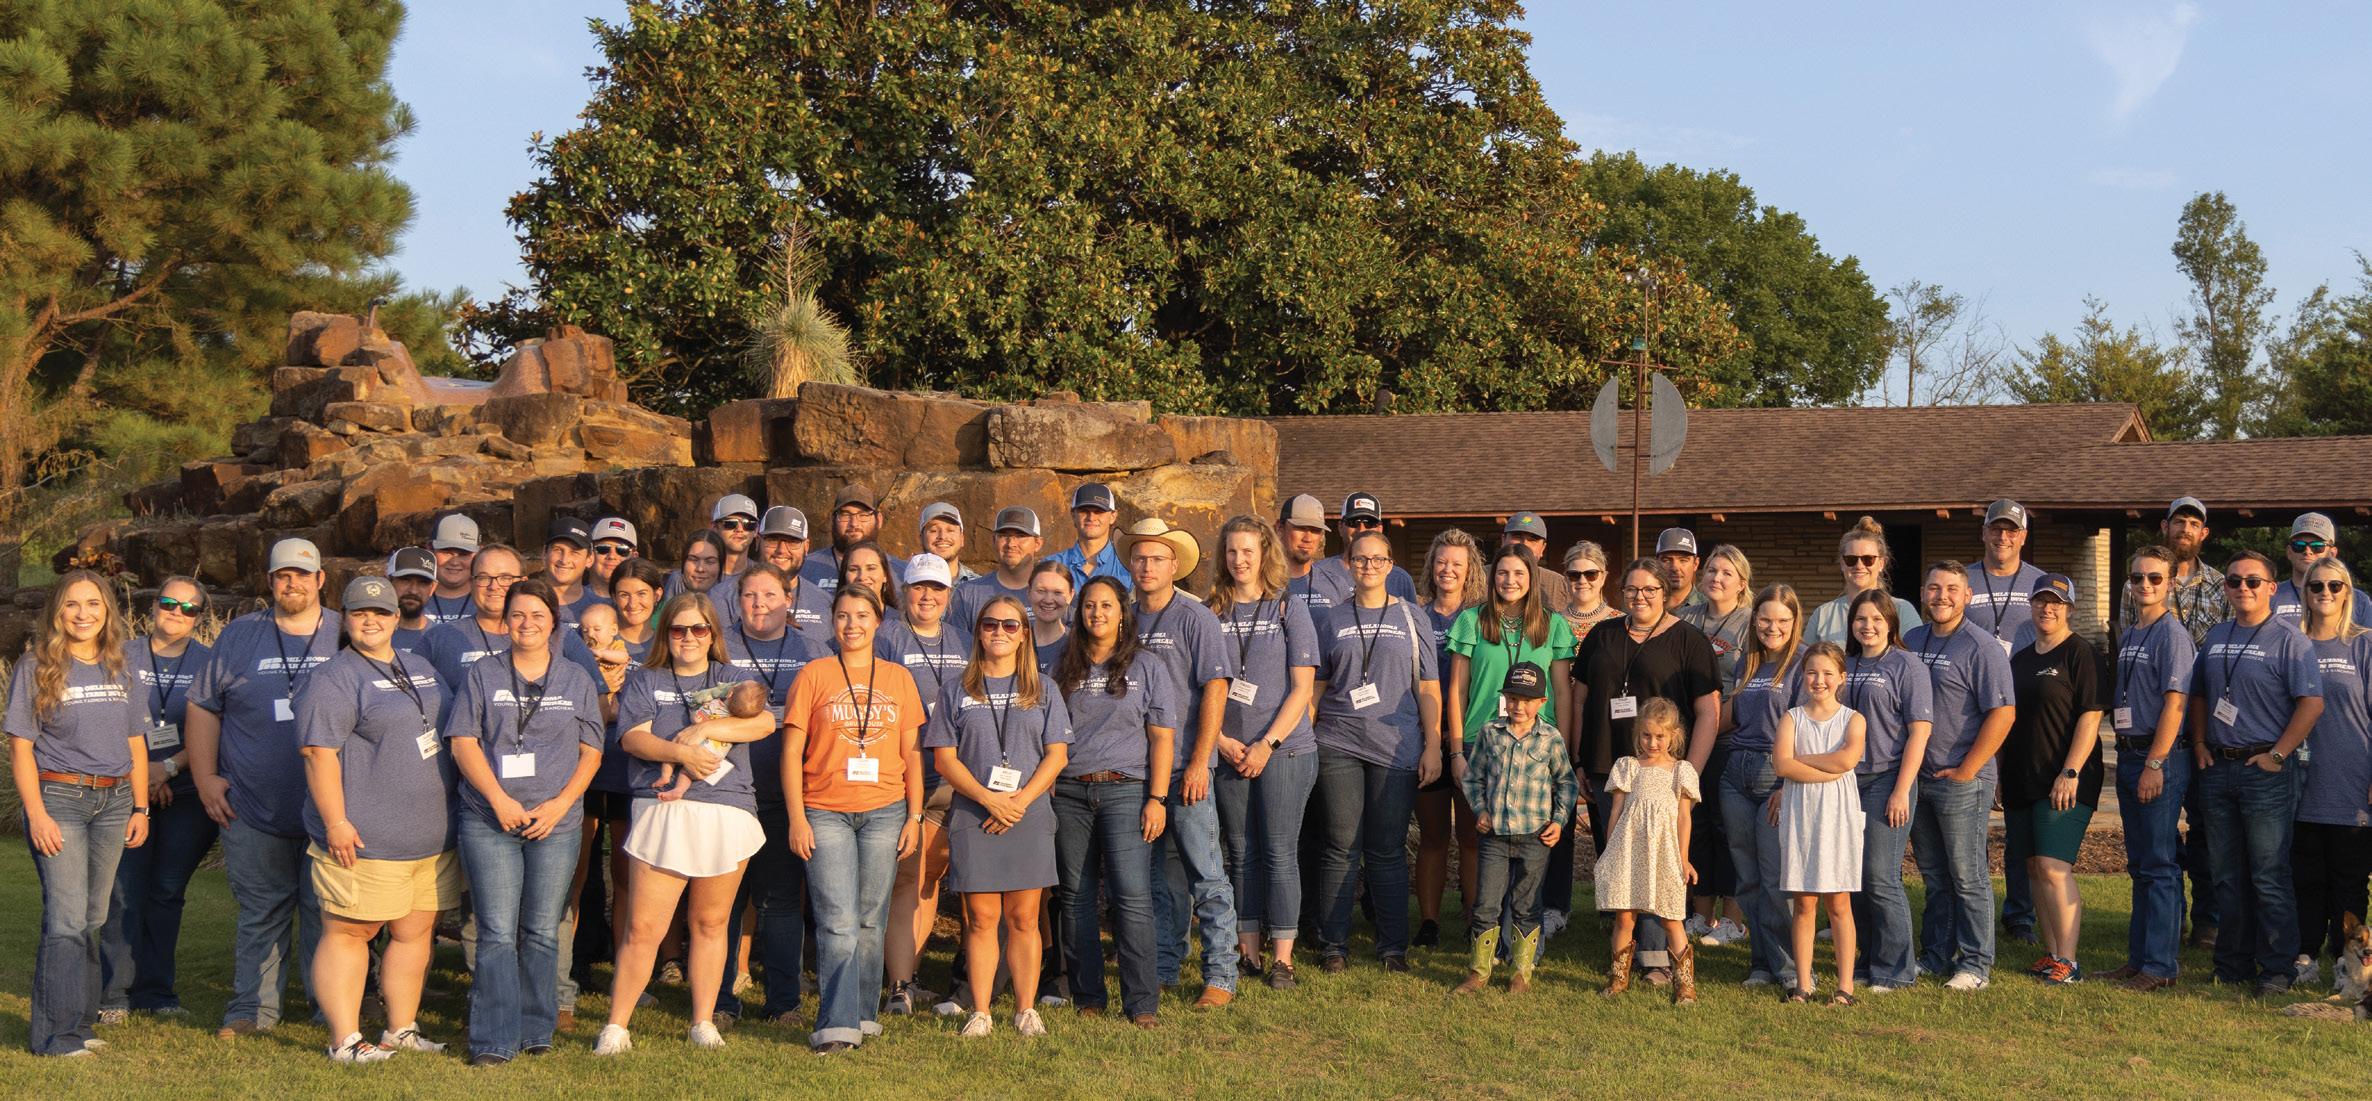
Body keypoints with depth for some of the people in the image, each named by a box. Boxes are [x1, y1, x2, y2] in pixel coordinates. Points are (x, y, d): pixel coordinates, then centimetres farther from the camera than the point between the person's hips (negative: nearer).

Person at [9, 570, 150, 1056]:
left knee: (93, 917, 8)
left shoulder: (119, 670, 11)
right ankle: (57, 1033, -5)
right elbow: (21, 746, -5)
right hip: (59, 798, -5)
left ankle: (79, 1019, 17)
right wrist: (36, 813, -13)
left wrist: (140, 808, 11)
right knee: (67, 918, -9)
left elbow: (135, 743, 16)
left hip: (113, 801, 5)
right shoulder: (36, 668, -3)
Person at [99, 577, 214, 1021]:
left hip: (187, 796, 1)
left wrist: (169, 768, -14)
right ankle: (114, 994, 2)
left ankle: (155, 990, 14)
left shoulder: (209, 663, 6)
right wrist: (140, 771, -10)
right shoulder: (125, 656, 6)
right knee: (126, 893, -6)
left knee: (168, 892, 5)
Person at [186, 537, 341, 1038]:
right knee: (261, 911, 5)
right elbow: (203, 707, 13)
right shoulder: (239, 636, 10)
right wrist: (205, 778, 4)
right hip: (253, 808, 1)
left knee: (328, 910, 2)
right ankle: (253, 1007, 12)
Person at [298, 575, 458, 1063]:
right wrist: (336, 823, -21)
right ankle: (344, 1041, 0)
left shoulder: (420, 670, 17)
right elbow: (319, 753, -15)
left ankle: (402, 1030, 21)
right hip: (366, 840, -8)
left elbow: (447, 731, 27)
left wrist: (449, 817, 23)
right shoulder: (334, 679, -8)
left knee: (416, 933, 11)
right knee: (349, 932, -3)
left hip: (430, 836, 8)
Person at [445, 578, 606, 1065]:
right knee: (497, 934, -6)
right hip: (490, 822, -1)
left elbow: (591, 752, 9)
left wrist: (560, 803, -6)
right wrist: (500, 800, -10)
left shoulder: (578, 681, 12)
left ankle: (536, 1032, 14)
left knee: (542, 934, 5)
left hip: (557, 824, 1)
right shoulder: (482, 676, 8)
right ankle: (495, 1041, -4)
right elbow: (463, 742, 1)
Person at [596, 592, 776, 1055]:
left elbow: (765, 722, -2)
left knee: (711, 923, 7)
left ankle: (703, 1023, 16)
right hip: (663, 812, -1)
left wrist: (705, 729, -11)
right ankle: (616, 1026, 1)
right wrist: (681, 753, -17)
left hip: (728, 813, 1)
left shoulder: (735, 679, 15)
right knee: (643, 928, -6)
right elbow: (632, 737, -2)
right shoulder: (645, 682, 13)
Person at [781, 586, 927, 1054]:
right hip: (825, 813, -2)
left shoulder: (899, 677, 10)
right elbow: (791, 752, 2)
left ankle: (862, 1014, 15)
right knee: (838, 923, -9)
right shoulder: (814, 675, 4)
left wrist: (914, 816, 5)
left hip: (884, 812, 2)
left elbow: (913, 753, 12)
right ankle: (838, 1026, -8)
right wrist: (797, 818, -5)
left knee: (870, 921, 5)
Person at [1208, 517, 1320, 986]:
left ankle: (1283, 958, 2)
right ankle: (1247, 951, 15)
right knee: (1241, 854, 7)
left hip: (1284, 749, -3)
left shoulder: (1289, 612, 1)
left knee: (1279, 854, -2)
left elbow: (1302, 688, -3)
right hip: (1228, 753, 3)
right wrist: (1221, 740, -6)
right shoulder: (1212, 614, 7)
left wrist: (1266, 744, -10)